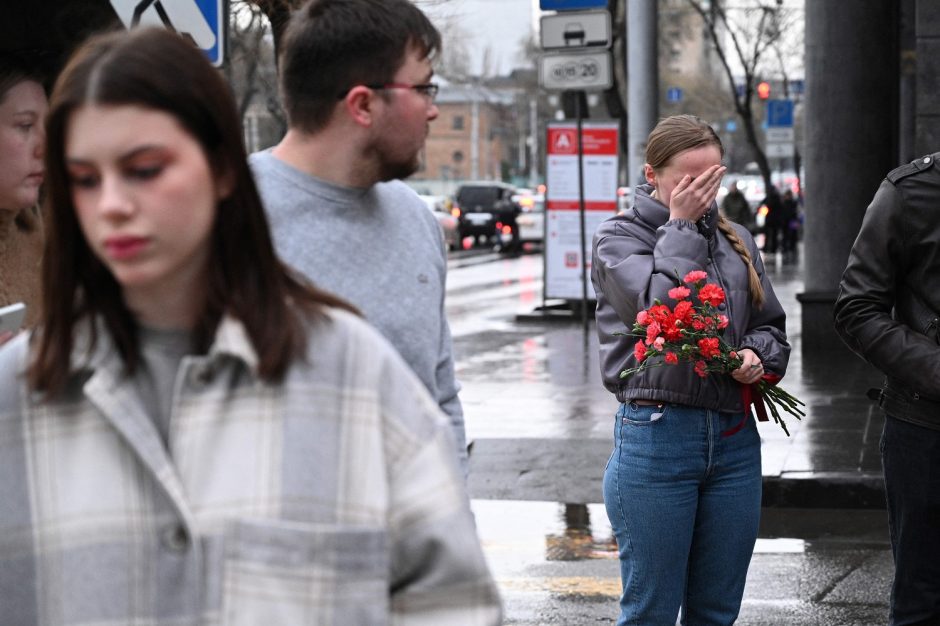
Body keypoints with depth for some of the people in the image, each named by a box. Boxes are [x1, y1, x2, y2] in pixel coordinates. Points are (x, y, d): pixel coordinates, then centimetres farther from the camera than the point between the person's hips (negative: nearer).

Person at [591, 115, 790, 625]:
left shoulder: (735, 239, 14)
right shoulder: (618, 238, -1)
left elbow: (772, 326, 21)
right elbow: (662, 306, -18)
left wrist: (758, 354, -1)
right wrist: (681, 226, -8)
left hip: (735, 440, 5)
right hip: (656, 435, -5)